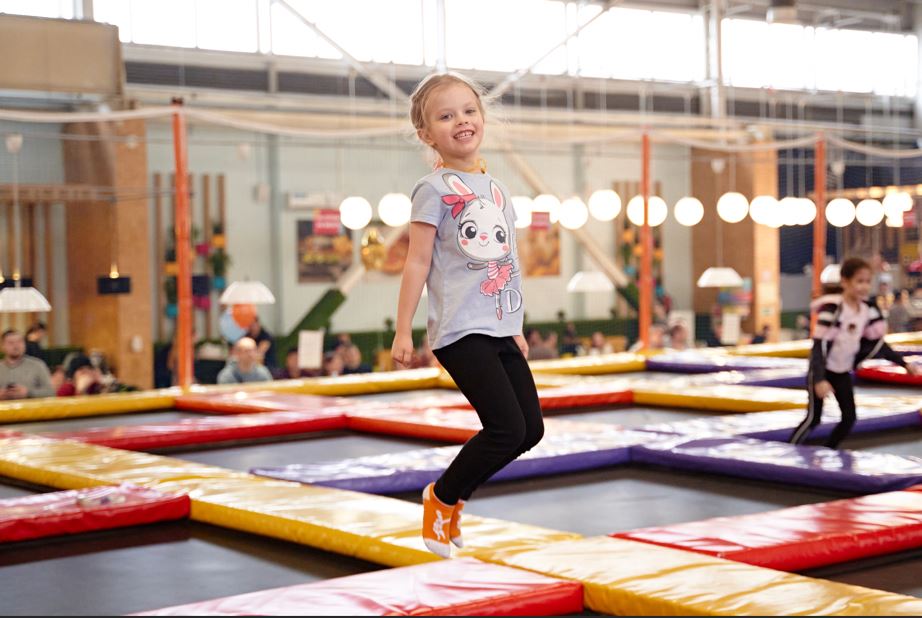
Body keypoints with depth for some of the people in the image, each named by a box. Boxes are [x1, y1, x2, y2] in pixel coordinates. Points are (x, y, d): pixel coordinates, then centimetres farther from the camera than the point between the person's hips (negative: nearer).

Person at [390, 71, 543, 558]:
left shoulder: (495, 188, 16)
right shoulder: (435, 189, -5)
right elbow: (417, 262, -7)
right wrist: (402, 331, -10)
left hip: (499, 328, 8)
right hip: (460, 330, -8)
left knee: (531, 428, 6)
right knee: (507, 429, -14)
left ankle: (455, 493, 23)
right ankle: (441, 497, 9)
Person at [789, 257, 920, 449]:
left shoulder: (869, 309, -5)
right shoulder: (832, 308, -26)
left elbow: (878, 343, 3)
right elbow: (819, 345, -27)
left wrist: (904, 364, -1)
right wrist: (819, 380, -34)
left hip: (842, 371, 7)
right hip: (822, 370, -6)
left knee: (849, 418, 3)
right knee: (813, 418, -5)